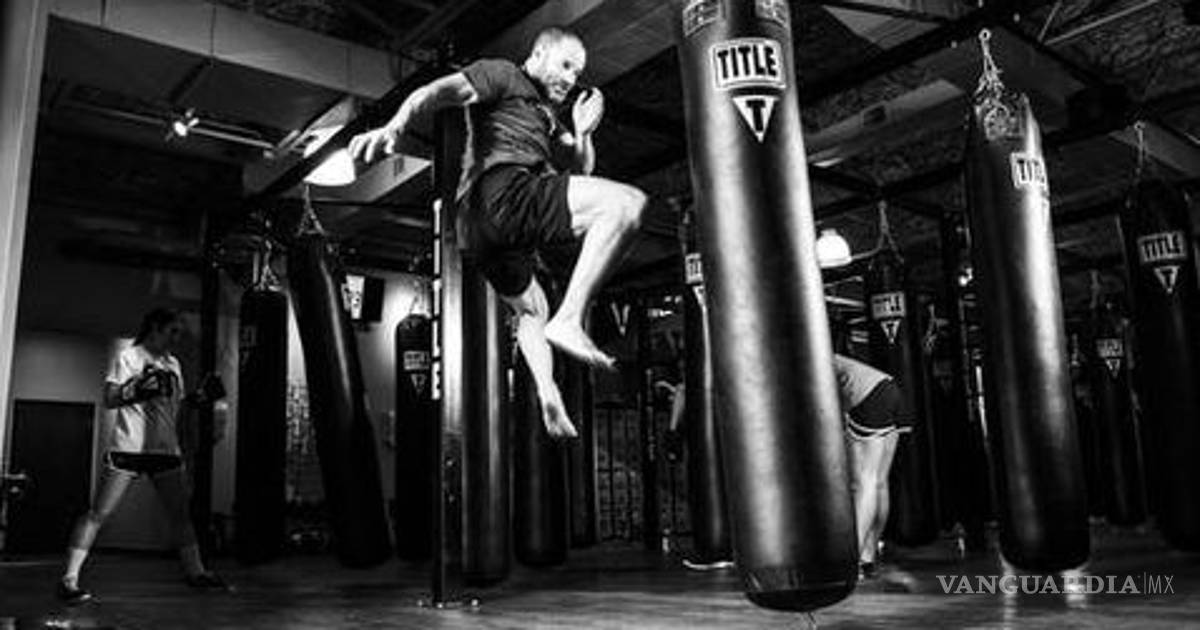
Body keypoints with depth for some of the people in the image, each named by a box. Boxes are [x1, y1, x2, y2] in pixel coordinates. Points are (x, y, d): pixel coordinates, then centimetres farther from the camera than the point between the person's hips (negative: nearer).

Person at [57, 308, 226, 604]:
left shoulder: (173, 363, 17)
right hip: (129, 447, -6)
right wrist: (134, 391, -24)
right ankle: (69, 578, 1)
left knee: (181, 513, 8)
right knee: (98, 513, -5)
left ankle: (195, 571, 17)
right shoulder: (128, 357, -1)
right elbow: (109, 400, -7)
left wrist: (196, 398, 5)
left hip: (165, 448, 6)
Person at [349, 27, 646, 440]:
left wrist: (582, 133, 14)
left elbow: (583, 171, 34)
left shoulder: (546, 116, 37)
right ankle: (569, 320, -29)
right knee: (627, 203, -23)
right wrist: (394, 127, -25)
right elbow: (439, 91, -6)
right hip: (503, 192, -10)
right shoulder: (502, 76, 11)